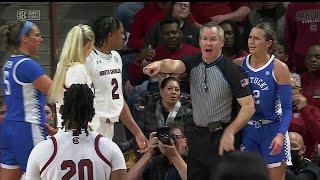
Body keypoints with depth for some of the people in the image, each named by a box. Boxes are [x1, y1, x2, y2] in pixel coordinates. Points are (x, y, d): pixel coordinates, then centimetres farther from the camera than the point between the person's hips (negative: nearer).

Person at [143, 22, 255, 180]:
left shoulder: (232, 71, -10)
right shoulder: (194, 64, 4)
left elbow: (249, 106, -13)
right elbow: (175, 65, -17)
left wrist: (229, 132, -21)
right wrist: (160, 64, -40)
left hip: (222, 138, -5)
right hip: (197, 136, 5)